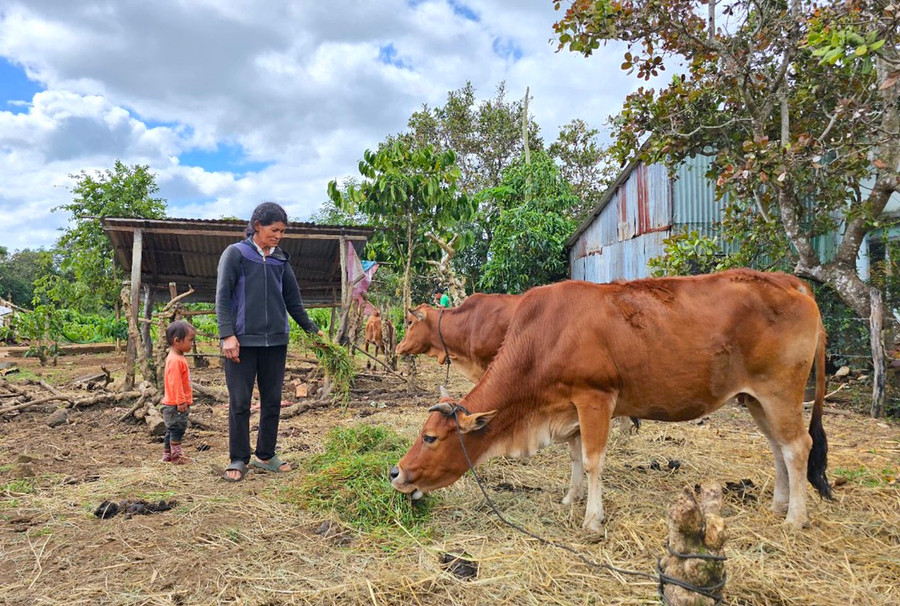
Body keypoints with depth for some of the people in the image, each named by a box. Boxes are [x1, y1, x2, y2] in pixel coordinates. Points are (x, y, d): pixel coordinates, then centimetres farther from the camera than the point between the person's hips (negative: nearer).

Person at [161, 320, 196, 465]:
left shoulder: (178, 358, 12)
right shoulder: (175, 360, -21)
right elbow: (175, 383, -24)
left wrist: (184, 400, 23)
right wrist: (180, 401, -23)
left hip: (176, 403, 11)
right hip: (175, 404, -11)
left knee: (172, 429, 16)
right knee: (177, 428, -3)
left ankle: (167, 455, 25)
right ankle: (176, 455, 4)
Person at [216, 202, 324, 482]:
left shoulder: (280, 260, 12)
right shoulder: (235, 254, -1)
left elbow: (293, 299, 17)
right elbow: (222, 297, -6)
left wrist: (311, 328, 11)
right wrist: (227, 334, -15)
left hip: (276, 342, 5)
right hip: (243, 341, -4)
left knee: (273, 401, 9)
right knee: (239, 402, 1)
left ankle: (265, 455, 21)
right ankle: (238, 459, 13)